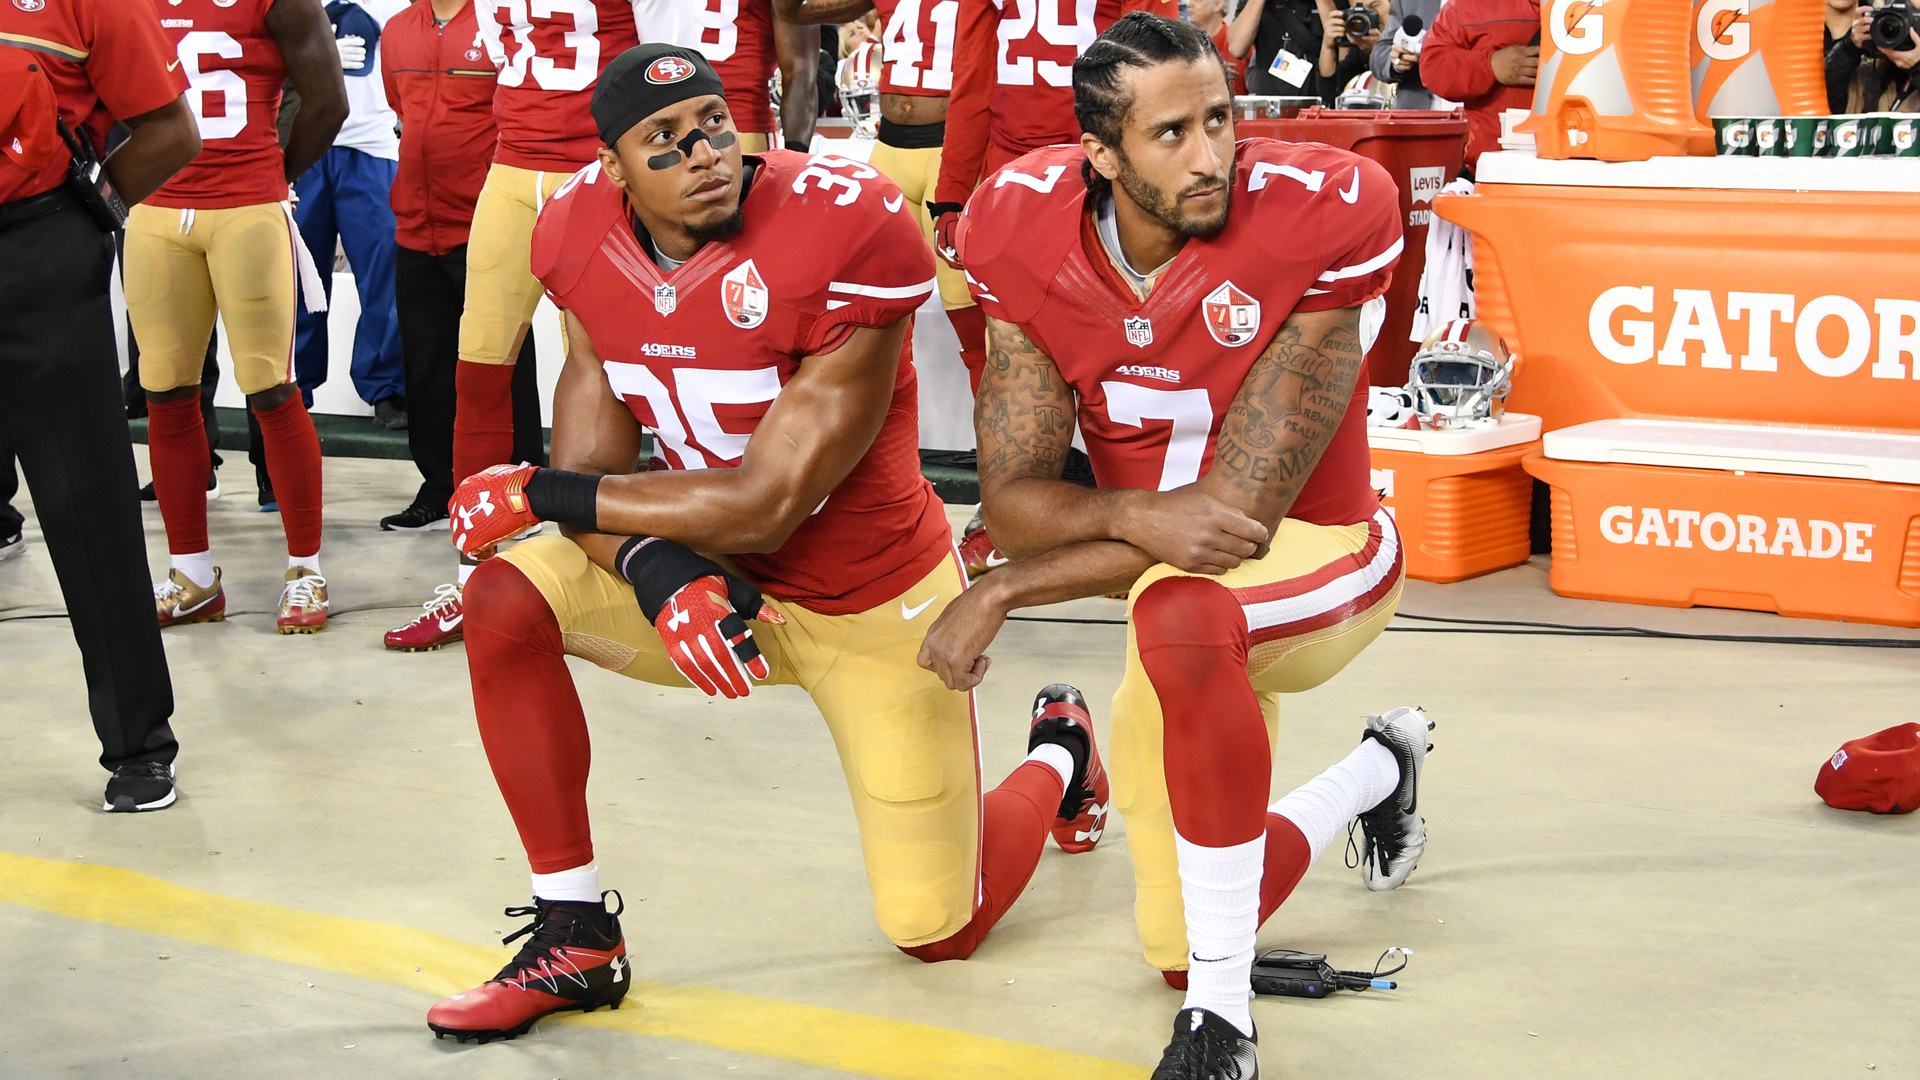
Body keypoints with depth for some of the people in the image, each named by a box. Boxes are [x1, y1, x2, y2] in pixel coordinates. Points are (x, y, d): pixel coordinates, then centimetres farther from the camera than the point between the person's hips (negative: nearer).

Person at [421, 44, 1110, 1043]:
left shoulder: (840, 238, -29)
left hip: (871, 605, -5)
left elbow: (764, 508, -28)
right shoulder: (590, 242, -10)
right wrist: (655, 568, -31)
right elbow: (591, 475, -8)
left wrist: (541, 494, -22)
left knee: (939, 932, 1)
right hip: (715, 582, 5)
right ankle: (574, 941, -6)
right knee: (504, 602, -19)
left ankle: (1056, 754, 36)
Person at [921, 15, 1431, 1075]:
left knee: (1178, 611, -43)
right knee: (1182, 946, 16)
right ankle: (1380, 771, 47)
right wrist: (1132, 516, -36)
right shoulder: (1028, 237, -14)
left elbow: (1242, 509, -28)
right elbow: (1011, 496, -12)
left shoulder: (1316, 221, -28)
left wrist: (998, 592, -25)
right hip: (1181, 600, 5)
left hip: (1319, 559, -5)